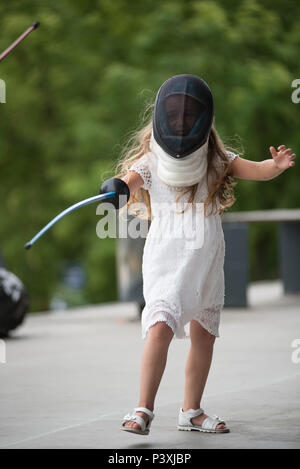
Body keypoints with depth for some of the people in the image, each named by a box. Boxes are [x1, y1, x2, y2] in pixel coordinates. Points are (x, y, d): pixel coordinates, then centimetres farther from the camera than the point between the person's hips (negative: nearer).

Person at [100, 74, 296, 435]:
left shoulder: (216, 160, 2)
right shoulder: (150, 162, -5)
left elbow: (256, 170, -7)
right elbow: (131, 178, -22)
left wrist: (276, 165, -29)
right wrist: (117, 186, -46)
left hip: (207, 257, 4)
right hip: (166, 256, -4)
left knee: (203, 335, 12)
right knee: (160, 326, -22)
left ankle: (191, 411, 27)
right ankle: (144, 410, -15)